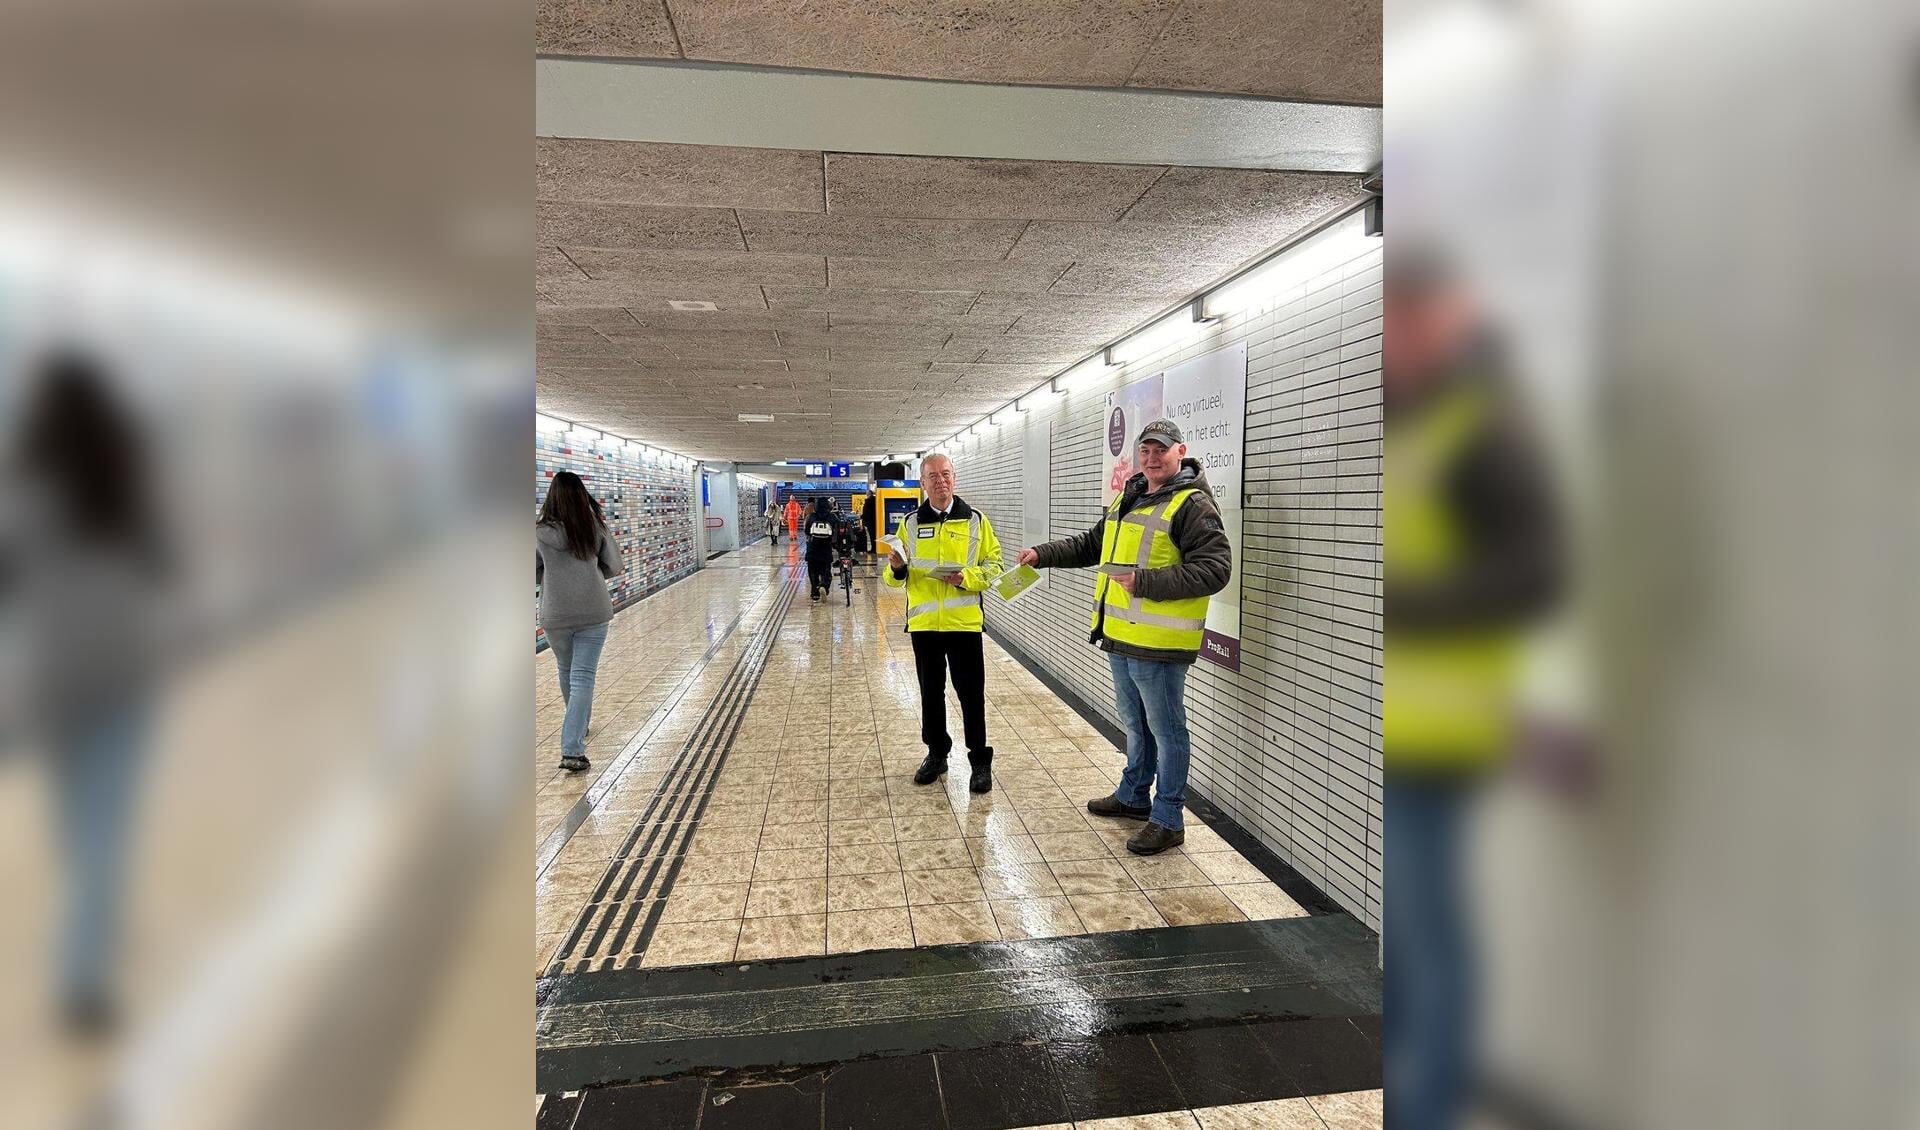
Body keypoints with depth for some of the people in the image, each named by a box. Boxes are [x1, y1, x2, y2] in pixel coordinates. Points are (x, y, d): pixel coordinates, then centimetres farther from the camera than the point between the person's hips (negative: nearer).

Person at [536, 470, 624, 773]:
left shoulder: (540, 533, -6)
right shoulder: (595, 527, -5)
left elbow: (535, 576, 2)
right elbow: (614, 567, 1)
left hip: (555, 615, 1)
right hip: (593, 612, -1)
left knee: (566, 671, 23)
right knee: (583, 677, -1)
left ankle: (580, 724, 45)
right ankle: (572, 751, -11)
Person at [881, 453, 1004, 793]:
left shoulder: (975, 520, 1)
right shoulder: (911, 523, 6)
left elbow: (994, 565, 1)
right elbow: (894, 577, 11)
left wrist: (966, 577, -17)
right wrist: (896, 568, -12)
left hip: (964, 622, -2)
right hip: (923, 623, 3)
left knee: (971, 694, 1)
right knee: (931, 692, 13)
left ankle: (981, 760, 13)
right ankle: (937, 753, 29)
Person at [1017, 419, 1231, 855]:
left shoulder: (1192, 504, -13)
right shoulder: (1128, 498, 14)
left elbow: (1214, 568, -22)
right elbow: (1092, 545, 26)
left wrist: (1147, 582, -26)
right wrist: (1044, 554, 15)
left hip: (1159, 643, -9)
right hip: (1120, 637, 9)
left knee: (1166, 731, 4)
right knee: (1135, 724, 23)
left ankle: (1168, 820, 16)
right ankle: (1133, 797, 40)